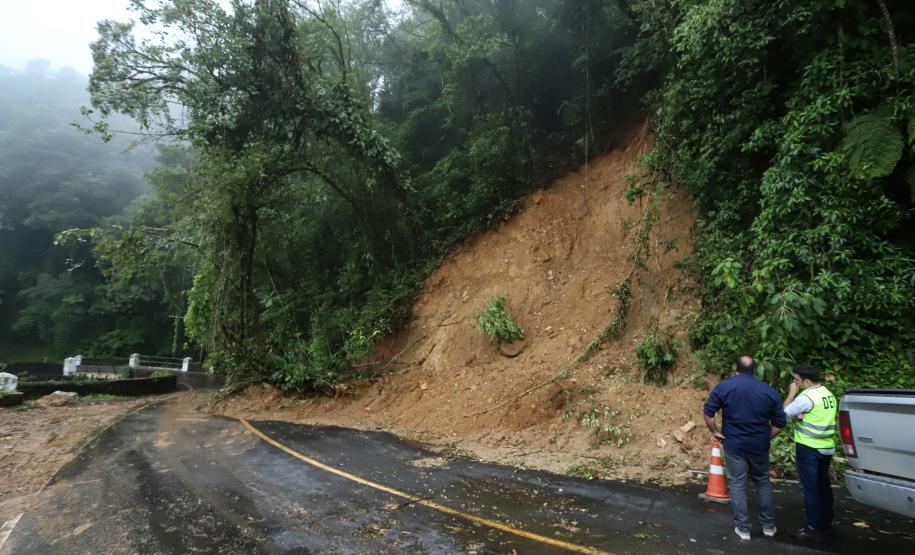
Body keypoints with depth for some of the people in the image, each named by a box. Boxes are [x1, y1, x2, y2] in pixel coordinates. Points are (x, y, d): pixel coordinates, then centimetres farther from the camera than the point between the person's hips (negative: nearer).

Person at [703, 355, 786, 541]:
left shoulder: (724, 387, -8)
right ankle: (768, 525, 29)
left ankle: (743, 528, 12)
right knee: (763, 483, 19)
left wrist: (714, 431, 3)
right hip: (759, 446, 2)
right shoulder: (769, 391, -2)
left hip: (734, 445, -2)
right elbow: (779, 423, 1)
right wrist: (766, 438, 12)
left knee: (737, 485, 7)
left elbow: (708, 412, -10)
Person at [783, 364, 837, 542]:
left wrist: (792, 393, -5)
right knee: (823, 484, 18)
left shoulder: (807, 397, -19)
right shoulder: (829, 395, 8)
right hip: (827, 447, 8)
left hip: (809, 448, -8)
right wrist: (803, 415, -4)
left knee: (810, 488, -2)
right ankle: (826, 522, 29)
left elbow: (784, 413, -12)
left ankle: (814, 528, 2)